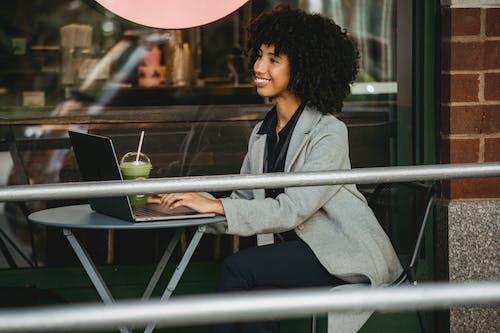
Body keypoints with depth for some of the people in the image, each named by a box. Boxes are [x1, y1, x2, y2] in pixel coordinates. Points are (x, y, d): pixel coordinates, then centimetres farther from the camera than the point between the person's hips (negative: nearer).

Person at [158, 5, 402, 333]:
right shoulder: (262, 133, 11)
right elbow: (244, 201, 10)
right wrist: (190, 198, -8)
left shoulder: (329, 132, -14)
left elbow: (292, 209, -23)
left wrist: (215, 205, -28)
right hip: (297, 250, 6)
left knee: (239, 266, -23)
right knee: (254, 294, -26)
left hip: (349, 258, -6)